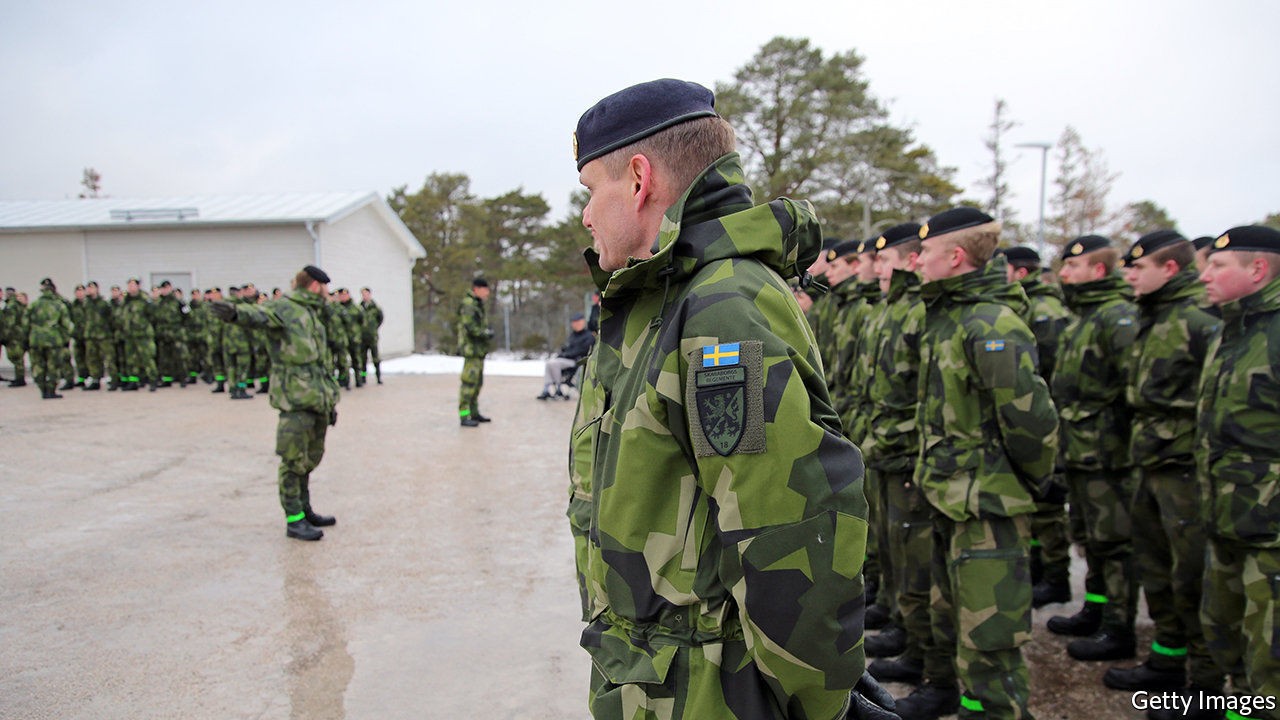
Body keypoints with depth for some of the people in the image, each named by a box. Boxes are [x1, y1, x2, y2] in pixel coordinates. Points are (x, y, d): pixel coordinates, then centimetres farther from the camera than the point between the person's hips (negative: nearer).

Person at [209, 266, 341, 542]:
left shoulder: (314, 315, 23)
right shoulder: (282, 308, -5)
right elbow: (256, 314, -28)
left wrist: (332, 399, 26)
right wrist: (234, 312, -52)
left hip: (318, 400, 9)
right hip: (295, 398, -9)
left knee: (310, 459, 16)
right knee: (294, 461, -4)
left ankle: (305, 510, 28)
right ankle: (294, 520, 2)